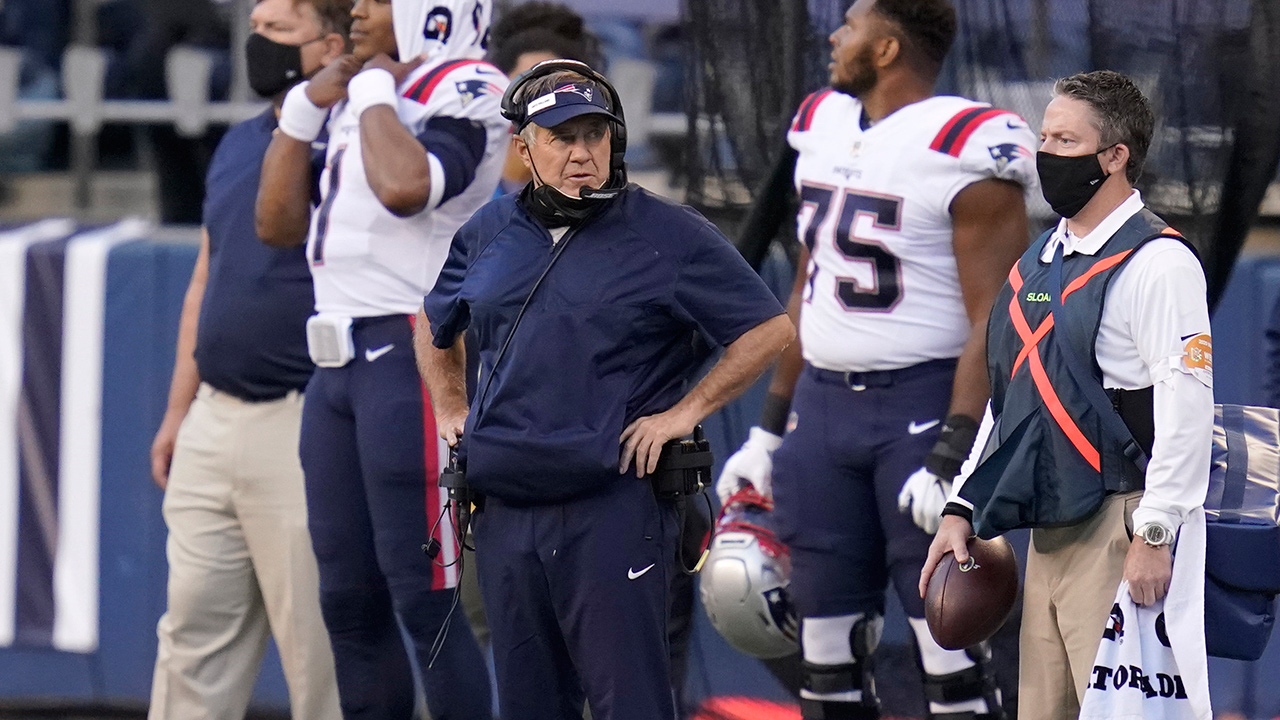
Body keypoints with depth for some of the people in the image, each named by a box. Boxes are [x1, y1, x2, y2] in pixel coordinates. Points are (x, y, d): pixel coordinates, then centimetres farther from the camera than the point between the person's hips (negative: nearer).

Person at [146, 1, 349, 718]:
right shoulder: (238, 146, 16)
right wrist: (178, 412, 18)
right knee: (193, 629, 8)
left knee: (318, 639, -4)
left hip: (304, 430, -8)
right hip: (212, 423, 8)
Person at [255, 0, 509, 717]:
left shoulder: (466, 92, -10)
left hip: (414, 356, -9)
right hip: (341, 359, 9)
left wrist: (375, 92, -12)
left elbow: (405, 187, -29)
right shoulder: (359, 102, 17)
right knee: (349, 597, 12)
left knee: (425, 599, -9)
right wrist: (306, 107, 12)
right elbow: (280, 223, 21)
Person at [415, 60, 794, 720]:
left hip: (615, 507, -6)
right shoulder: (488, 235, 13)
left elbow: (769, 331, -3)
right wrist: (449, 408, 19)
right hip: (506, 510, 6)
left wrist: (687, 411, -7)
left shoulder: (669, 237, -3)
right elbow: (434, 327, 32)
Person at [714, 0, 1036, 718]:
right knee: (829, 654, 9)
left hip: (923, 403, -8)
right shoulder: (824, 127, 11)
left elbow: (993, 323, -16)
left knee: (950, 649, -9)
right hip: (824, 401, 8)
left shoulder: (963, 150, -13)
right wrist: (771, 429, 20)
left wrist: (953, 460, -22)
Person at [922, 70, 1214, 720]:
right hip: (1047, 531, 9)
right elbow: (1007, 398, 25)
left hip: (1116, 529, -9)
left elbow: (1187, 403, -17)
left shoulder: (1156, 263, -10)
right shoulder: (1036, 262, 18)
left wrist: (1153, 534, -20)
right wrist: (962, 508, 17)